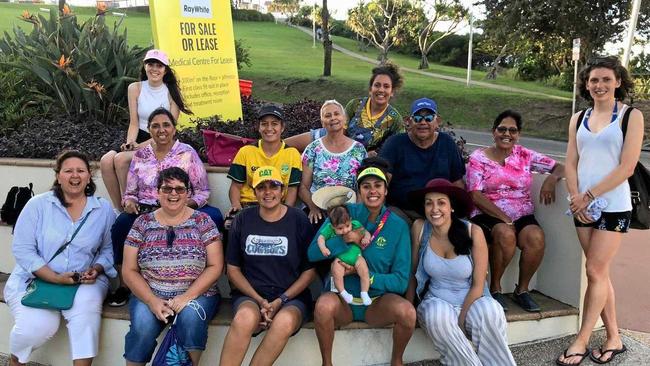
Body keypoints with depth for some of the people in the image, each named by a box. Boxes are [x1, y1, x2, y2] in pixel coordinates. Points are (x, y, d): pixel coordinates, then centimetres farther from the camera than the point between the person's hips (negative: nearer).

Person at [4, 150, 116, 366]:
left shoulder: (103, 209, 5)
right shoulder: (38, 204, 0)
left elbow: (108, 249, 7)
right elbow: (22, 249, -6)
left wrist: (96, 269, -14)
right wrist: (56, 278, -16)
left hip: (84, 282, 1)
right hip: (34, 279, 0)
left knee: (86, 310, -31)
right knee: (37, 326, -24)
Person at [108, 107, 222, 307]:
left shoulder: (187, 153, 6)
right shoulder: (140, 155, 15)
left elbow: (203, 191, 2)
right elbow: (130, 192, 18)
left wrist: (185, 204, -16)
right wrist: (129, 202, -6)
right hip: (144, 211, 2)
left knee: (214, 215, -34)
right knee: (123, 222, -32)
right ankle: (125, 284, -14)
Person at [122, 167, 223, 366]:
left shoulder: (202, 221, 3)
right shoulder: (143, 223, 7)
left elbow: (215, 266, -1)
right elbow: (129, 270, 5)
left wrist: (188, 296, -14)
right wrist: (152, 301, -11)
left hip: (196, 294, -1)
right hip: (149, 295, 1)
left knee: (190, 316, -32)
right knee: (143, 324, -29)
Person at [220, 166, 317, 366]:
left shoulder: (299, 220, 2)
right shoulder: (243, 220, 6)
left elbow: (310, 269, 3)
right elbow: (233, 269, 8)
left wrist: (281, 300, -8)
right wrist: (259, 300, -5)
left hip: (291, 297, -1)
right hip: (250, 295, 1)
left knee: (285, 321, -35)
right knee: (246, 317, -34)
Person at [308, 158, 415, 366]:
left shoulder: (398, 226, -4)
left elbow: (401, 281, -5)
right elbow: (313, 253, -10)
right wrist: (348, 239, -22)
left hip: (377, 301, 1)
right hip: (342, 298, -1)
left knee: (407, 312, -29)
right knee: (324, 306, -33)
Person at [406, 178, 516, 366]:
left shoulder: (473, 232, -13)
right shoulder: (419, 228, -8)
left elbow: (478, 285, -10)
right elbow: (412, 272, 1)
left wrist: (461, 319, -16)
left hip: (470, 301, -1)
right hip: (436, 301, 1)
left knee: (491, 311, -35)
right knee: (437, 315, -34)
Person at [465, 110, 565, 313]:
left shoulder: (525, 156, 11)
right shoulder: (478, 158, 2)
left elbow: (559, 167, 13)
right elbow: (475, 196, -7)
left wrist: (551, 178, -12)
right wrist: (504, 219, -16)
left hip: (522, 215, 3)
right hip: (489, 216, -3)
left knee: (536, 237, -28)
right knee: (505, 234, -34)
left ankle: (522, 289, -5)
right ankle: (495, 288, -11)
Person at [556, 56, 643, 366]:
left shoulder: (631, 117, -3)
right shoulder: (578, 120, 10)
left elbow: (626, 168, -11)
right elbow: (571, 163, 7)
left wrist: (590, 196, -14)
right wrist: (576, 199, -6)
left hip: (613, 206, -4)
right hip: (583, 207, 5)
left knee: (595, 271, -3)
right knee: (600, 273, 9)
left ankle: (581, 341, 8)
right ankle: (613, 339, 21)